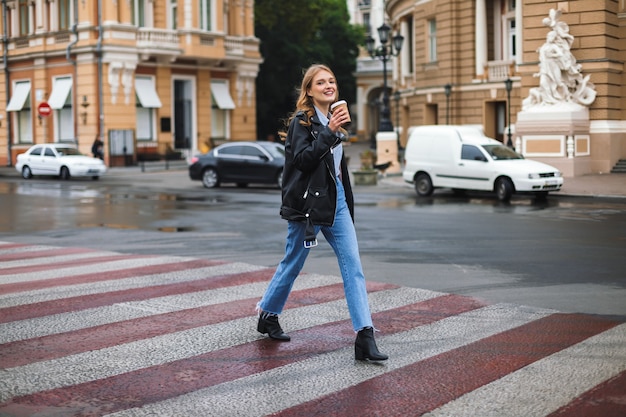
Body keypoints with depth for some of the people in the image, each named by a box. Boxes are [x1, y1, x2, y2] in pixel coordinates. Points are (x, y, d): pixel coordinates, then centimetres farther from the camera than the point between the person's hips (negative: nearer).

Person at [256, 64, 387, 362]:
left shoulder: (332, 119, 15)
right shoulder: (301, 121, -8)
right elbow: (302, 159, -22)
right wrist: (329, 132, -27)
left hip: (336, 200, 6)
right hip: (307, 203, -6)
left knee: (353, 265, -5)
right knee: (292, 264, 9)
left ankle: (365, 337, -9)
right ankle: (267, 314, 33)